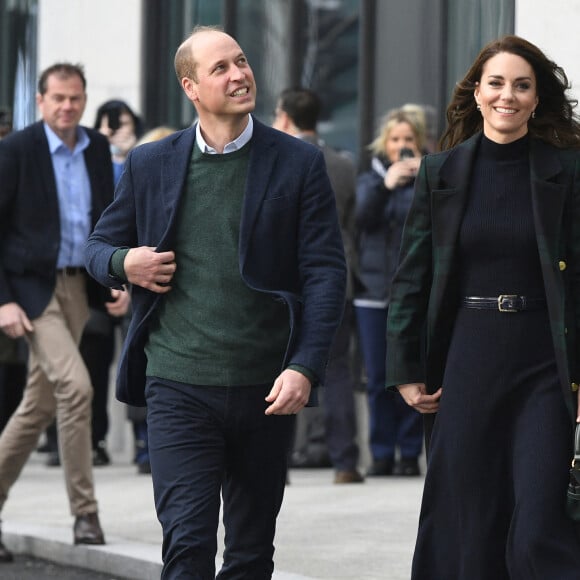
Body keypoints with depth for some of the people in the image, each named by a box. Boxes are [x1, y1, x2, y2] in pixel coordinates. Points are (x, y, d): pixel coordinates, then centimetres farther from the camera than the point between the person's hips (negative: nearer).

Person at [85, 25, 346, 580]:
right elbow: (99, 245, 18)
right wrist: (123, 263, -7)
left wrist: (305, 368, -13)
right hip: (179, 387, -1)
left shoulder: (299, 163, 2)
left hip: (265, 388, 1)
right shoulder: (150, 164, 6)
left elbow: (326, 272, -2)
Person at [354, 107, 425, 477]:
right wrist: (387, 184, -24)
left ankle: (410, 453, 3)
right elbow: (363, 215, -8)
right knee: (378, 378, 2)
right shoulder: (371, 178, 11)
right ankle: (382, 453, 8)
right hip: (375, 290, 2)